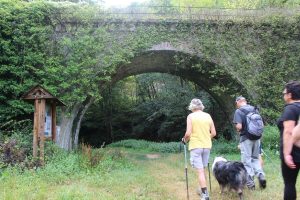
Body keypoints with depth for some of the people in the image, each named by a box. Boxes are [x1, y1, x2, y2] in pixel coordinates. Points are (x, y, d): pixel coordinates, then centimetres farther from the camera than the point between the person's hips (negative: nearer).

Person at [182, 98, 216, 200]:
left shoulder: (190, 116, -7)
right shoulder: (208, 116, 6)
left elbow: (188, 133, -14)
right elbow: (213, 133, 6)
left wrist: (185, 140, 6)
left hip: (195, 146, -5)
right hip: (207, 146, 5)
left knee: (200, 171, -3)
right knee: (202, 169, 20)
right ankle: (203, 190, 31)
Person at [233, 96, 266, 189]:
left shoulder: (238, 111, -11)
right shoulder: (254, 109, 6)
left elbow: (239, 126, -19)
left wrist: (238, 130, 1)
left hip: (246, 138, -5)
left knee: (246, 161, 5)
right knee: (255, 158, 20)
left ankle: (250, 183, 9)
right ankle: (261, 176, 3)